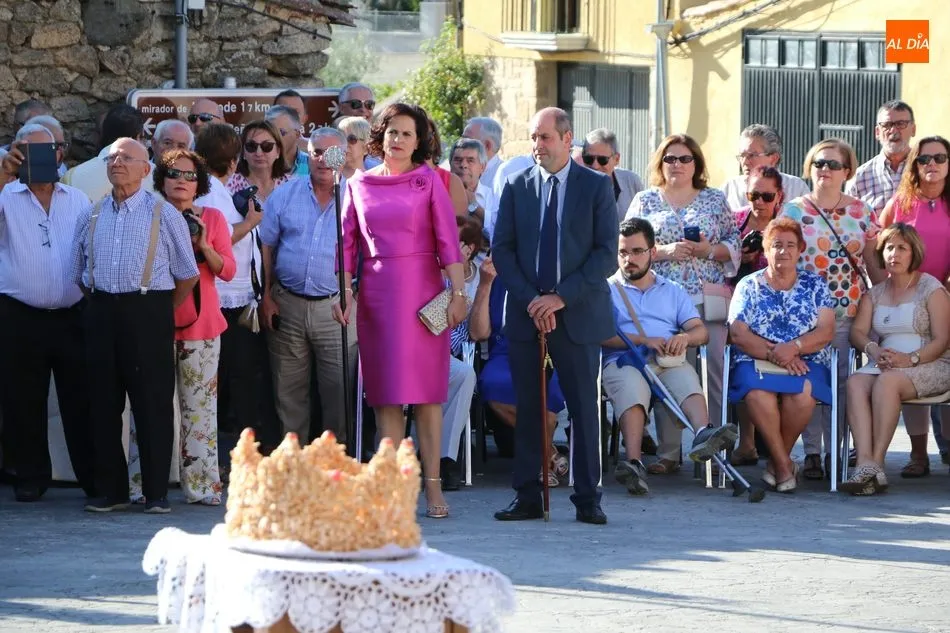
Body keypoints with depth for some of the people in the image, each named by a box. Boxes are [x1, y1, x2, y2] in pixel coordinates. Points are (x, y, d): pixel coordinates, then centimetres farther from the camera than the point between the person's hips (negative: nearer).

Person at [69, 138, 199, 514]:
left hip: (148, 312, -4)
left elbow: (188, 275, 6)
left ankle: (156, 493, 1)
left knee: (153, 405, -4)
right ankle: (110, 490, 12)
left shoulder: (164, 215, 3)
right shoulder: (92, 217, 14)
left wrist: (163, 313, 6)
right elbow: (77, 274, 20)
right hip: (101, 313, 4)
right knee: (103, 405, 4)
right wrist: (100, 304, 11)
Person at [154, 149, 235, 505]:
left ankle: (202, 485, 0)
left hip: (200, 325, 1)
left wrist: (203, 245, -10)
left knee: (200, 407, -1)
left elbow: (227, 271, 4)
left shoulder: (212, 218, 9)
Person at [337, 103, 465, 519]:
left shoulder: (428, 181, 3)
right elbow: (347, 242, 8)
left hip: (422, 291, -2)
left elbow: (447, 239, -2)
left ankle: (432, 486, -2)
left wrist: (458, 293, -9)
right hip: (375, 294, 2)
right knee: (384, 394, 1)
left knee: (425, 390, -3)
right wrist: (344, 293, -2)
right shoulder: (359, 184, 9)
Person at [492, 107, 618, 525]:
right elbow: (501, 250, 5)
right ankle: (527, 497, 7)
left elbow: (607, 253, -4)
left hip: (579, 315, -2)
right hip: (526, 314, 2)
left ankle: (587, 499, 5)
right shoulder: (516, 187, 8)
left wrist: (562, 297, -12)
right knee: (527, 408, 3)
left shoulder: (597, 186, 2)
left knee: (584, 407, 0)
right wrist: (530, 300, -8)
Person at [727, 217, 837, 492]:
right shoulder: (749, 286, 13)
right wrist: (775, 353, -15)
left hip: (806, 363, 0)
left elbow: (826, 332, 2)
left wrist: (793, 348, -17)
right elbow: (738, 334, 0)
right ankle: (784, 464, -24)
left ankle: (777, 460, -15)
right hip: (755, 363, 0)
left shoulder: (815, 285, 15)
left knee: (802, 391, -36)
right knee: (757, 392, -37)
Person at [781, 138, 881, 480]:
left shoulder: (861, 212, 9)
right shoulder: (793, 211, 4)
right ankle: (811, 451, 3)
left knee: (842, 381, -1)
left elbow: (873, 263, 11)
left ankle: (834, 450, 6)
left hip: (849, 311, 2)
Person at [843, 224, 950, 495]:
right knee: (855, 382, -29)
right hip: (885, 365, 5)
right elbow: (857, 331, 8)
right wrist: (874, 350, -15)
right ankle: (865, 462, -43)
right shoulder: (875, 293, 19)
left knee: (887, 381, -36)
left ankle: (876, 462, -37)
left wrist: (910, 359, -21)